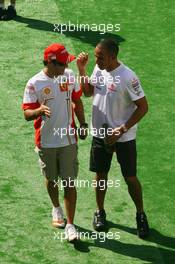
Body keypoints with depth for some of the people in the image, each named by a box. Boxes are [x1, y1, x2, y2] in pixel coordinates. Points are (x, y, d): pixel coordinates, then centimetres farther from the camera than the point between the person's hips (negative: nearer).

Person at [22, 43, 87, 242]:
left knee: (70, 182, -2)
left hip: (68, 139, 1)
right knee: (51, 179, 17)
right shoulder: (34, 84, -13)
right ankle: (56, 209, 44)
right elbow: (27, 114, -13)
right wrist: (39, 111, -34)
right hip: (46, 141, -1)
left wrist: (82, 124, 11)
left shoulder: (69, 76, -2)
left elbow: (77, 101, 13)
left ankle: (70, 224, 0)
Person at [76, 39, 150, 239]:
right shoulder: (99, 69, -4)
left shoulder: (127, 78, -24)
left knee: (130, 178, 6)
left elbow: (143, 107, -19)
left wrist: (122, 129, -22)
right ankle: (100, 212, 34)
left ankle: (141, 215, 25)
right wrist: (82, 70, -5)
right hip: (100, 133, 5)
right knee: (100, 174, 15)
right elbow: (88, 92, 12)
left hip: (124, 137, -5)